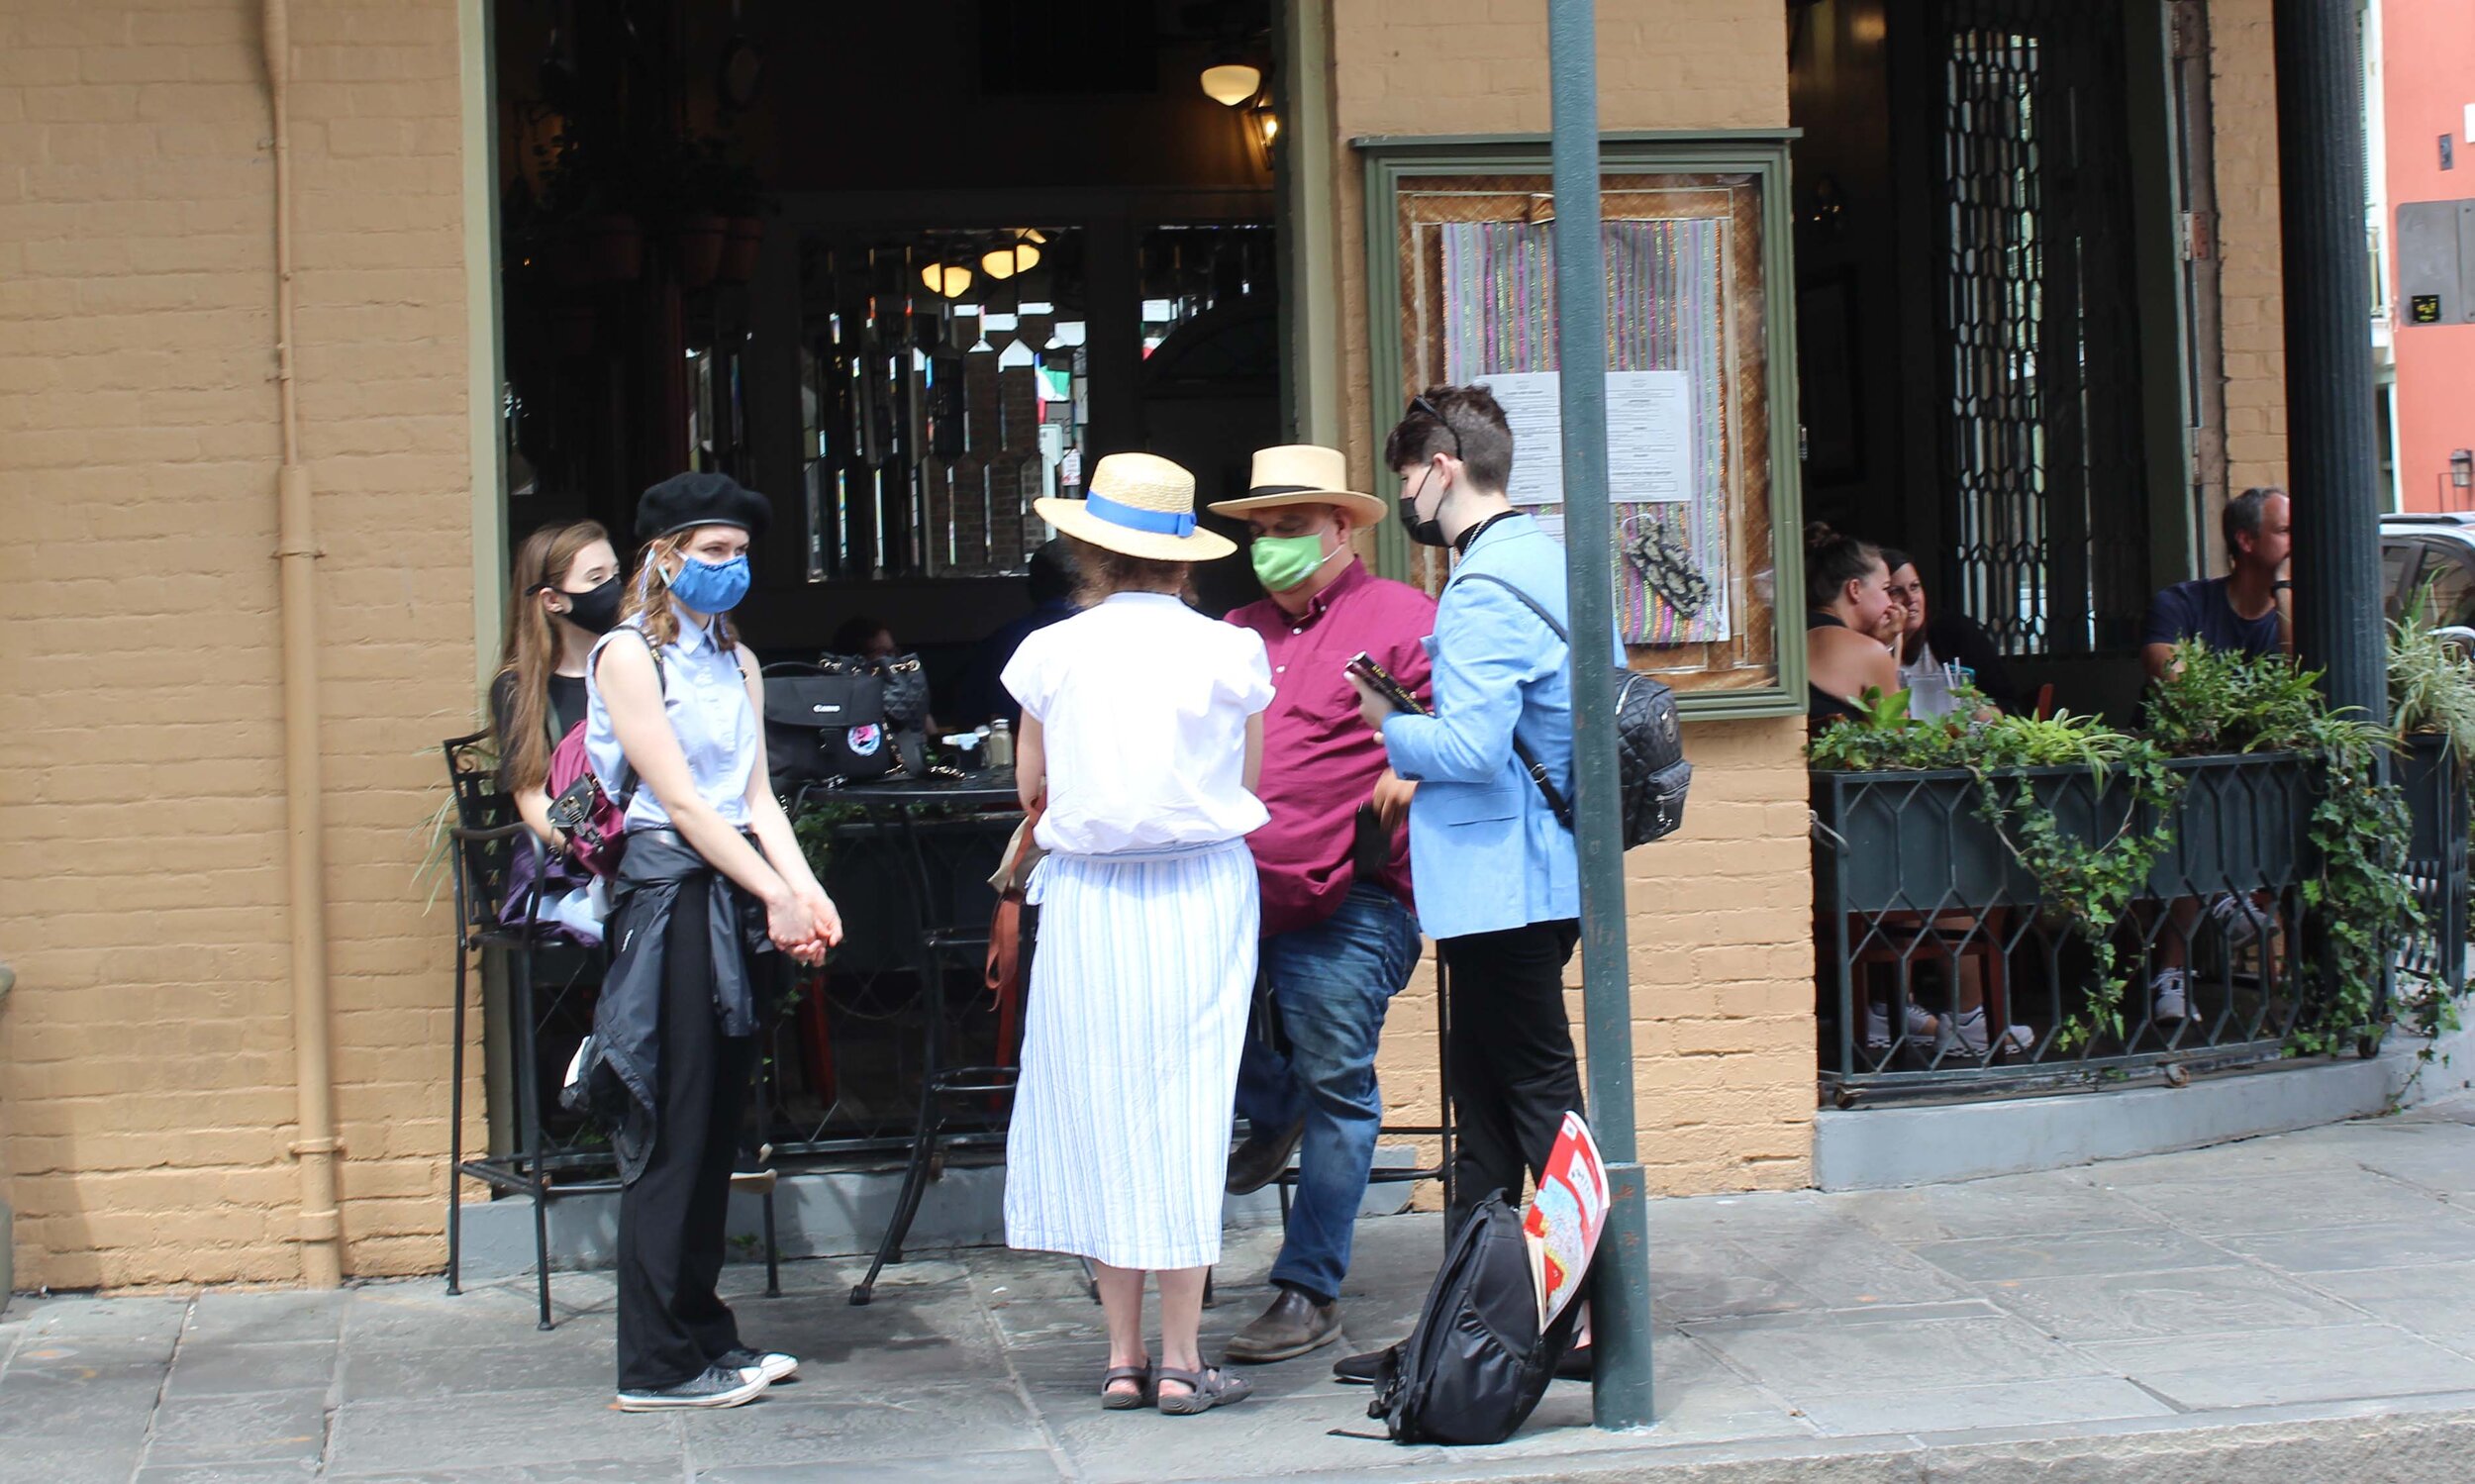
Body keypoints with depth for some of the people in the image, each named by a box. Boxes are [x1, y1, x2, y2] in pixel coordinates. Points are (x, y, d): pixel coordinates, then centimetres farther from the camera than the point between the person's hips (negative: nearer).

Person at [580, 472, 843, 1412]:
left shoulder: (738, 663, 17)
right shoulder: (627, 656, -6)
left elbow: (757, 797, 11)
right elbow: (681, 800, -12)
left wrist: (806, 891, -5)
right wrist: (775, 897, -16)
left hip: (734, 900, 7)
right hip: (669, 893, -7)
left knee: (716, 1130, 11)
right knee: (671, 1135, -5)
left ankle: (705, 1334, 19)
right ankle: (658, 1365, 1)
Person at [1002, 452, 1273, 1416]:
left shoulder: (1051, 653, -1)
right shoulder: (1231, 653, -2)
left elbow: (1032, 791, 8)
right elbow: (1249, 785, 7)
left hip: (1088, 901, 0)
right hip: (1205, 894, 0)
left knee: (1100, 1115, 8)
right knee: (1186, 1111, 3)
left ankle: (1123, 1357, 11)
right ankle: (1182, 1361, 4)